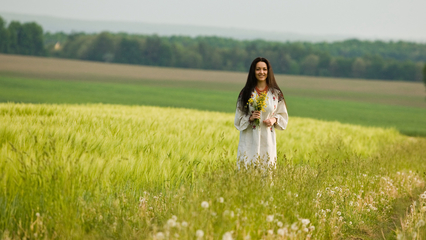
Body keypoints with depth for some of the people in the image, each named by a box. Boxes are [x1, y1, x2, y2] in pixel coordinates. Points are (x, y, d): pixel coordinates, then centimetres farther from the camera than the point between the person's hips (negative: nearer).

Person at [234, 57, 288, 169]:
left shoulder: (276, 93, 5)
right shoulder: (246, 93, 3)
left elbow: (283, 115, 12)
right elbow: (239, 118, 6)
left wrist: (274, 119, -8)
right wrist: (250, 118, -13)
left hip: (267, 139, 1)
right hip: (249, 139, -1)